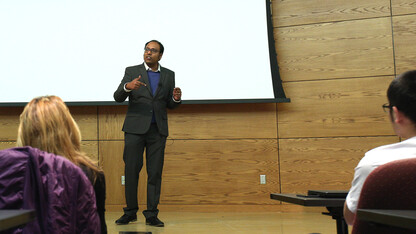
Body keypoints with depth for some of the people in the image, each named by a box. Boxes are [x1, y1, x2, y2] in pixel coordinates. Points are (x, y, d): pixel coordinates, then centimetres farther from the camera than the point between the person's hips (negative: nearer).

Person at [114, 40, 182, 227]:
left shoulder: (168, 75, 11)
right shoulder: (132, 71, 5)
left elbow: (170, 105, 14)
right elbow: (117, 97, -3)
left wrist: (176, 99, -9)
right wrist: (127, 87, -24)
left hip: (158, 130, 2)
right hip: (135, 128, -1)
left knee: (155, 172, 1)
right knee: (131, 170, 1)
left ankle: (151, 215, 8)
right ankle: (130, 212, 14)